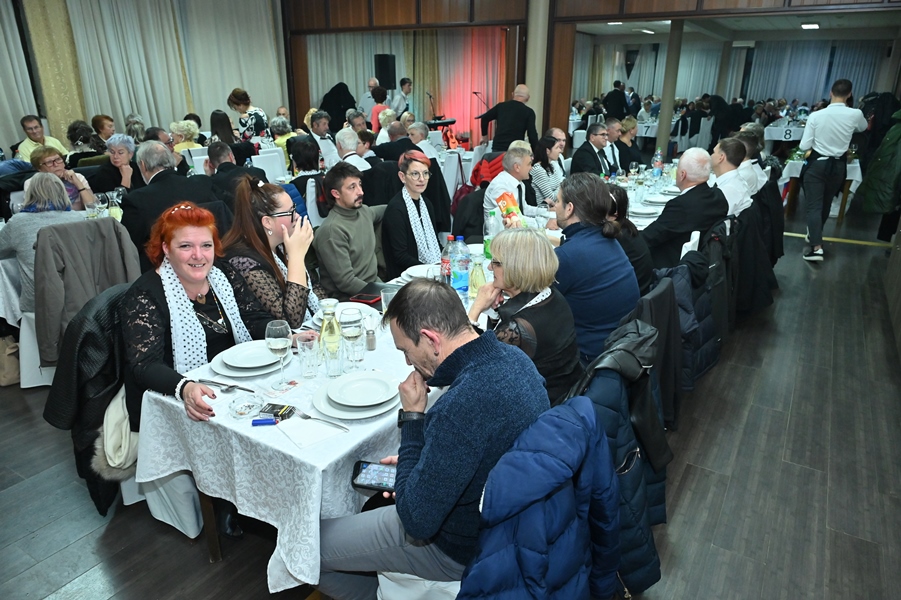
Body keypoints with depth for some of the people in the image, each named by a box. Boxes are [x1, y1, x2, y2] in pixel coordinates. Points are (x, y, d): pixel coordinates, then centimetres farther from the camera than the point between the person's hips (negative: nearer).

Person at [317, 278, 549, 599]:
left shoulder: (461, 407, -37)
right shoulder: (513, 357, -9)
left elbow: (417, 521, -26)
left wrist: (412, 416, -21)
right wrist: (420, 464, 3)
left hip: (464, 546, -8)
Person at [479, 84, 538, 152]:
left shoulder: (501, 106, 11)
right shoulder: (529, 112, 0)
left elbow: (485, 118, 15)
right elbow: (532, 134, -5)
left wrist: (484, 135, 28)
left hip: (497, 147, 4)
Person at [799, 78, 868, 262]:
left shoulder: (816, 115, -13)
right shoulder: (856, 114, -6)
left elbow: (804, 146, -11)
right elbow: (863, 127, 19)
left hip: (817, 164, -3)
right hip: (838, 166, 3)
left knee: (813, 205, -4)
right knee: (826, 203, 20)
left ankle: (816, 247, -17)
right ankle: (815, 234, 40)